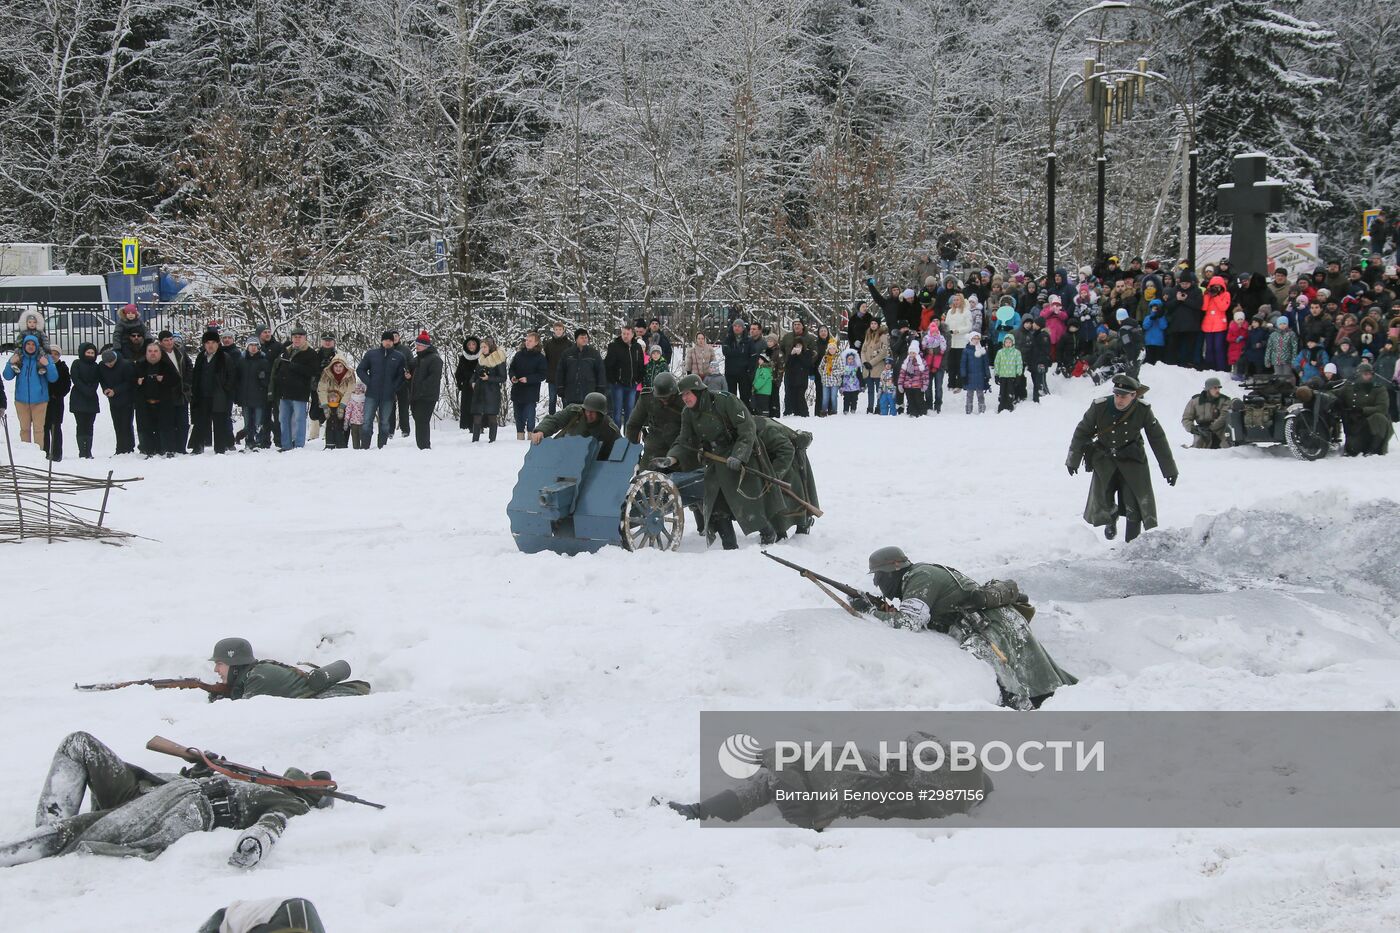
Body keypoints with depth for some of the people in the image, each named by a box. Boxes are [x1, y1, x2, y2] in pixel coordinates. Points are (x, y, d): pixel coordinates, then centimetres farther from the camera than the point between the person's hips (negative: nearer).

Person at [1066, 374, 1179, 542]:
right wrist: (1073, 459, 6)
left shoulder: (1143, 410, -15)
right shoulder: (1099, 407, -17)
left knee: (1134, 507, -7)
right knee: (1102, 503, -4)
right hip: (1105, 460, 0)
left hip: (1132, 460, 0)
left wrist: (1169, 470, 0)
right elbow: (1082, 432, -2)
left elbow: (1158, 439, -4)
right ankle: (1112, 518, 32)